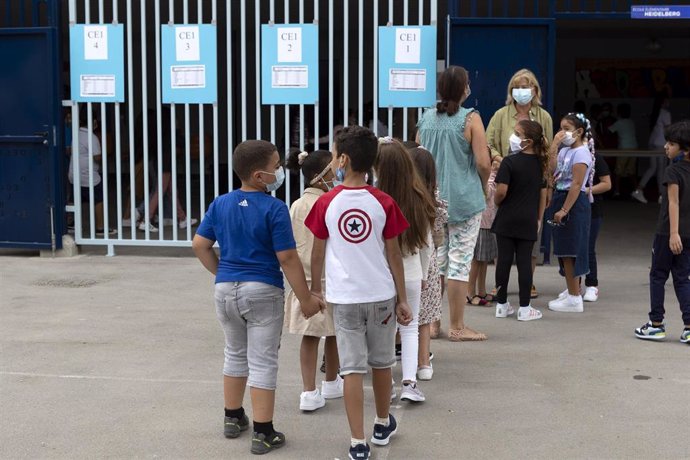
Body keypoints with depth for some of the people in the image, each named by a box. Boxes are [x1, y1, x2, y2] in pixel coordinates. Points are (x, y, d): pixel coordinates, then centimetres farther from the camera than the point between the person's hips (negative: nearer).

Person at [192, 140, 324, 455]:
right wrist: (306, 299, -8)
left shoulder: (220, 204, 3)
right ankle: (263, 434, 6)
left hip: (226, 289, 6)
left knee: (235, 355, 22)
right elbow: (287, 258, -15)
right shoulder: (274, 209, -15)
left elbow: (200, 245, 7)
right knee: (262, 362, 2)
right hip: (262, 291, -5)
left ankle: (233, 419, 33)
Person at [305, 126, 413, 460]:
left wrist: (315, 288, 16)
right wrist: (402, 299, 5)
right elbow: (393, 254, -2)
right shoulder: (383, 203, -5)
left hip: (344, 297, -1)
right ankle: (383, 424, 36)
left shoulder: (327, 203, -7)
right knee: (381, 363, 18)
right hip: (381, 295, 2)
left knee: (352, 369, 2)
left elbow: (317, 253, 1)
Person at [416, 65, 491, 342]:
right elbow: (483, 163, -13)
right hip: (464, 200, -5)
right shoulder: (470, 119, -9)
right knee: (460, 261, 1)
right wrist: (483, 185, 6)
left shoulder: (426, 119, 5)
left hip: (432, 199, 5)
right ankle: (457, 327, 7)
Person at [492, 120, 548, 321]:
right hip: (529, 221, 3)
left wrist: (496, 201, 2)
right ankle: (524, 308, 7)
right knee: (524, 262, 4)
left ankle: (502, 304, 13)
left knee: (504, 260, 5)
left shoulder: (509, 162, -13)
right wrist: (539, 218, 18)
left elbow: (501, 191, -20)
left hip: (506, 220, -3)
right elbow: (543, 193, 11)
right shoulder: (540, 163, 5)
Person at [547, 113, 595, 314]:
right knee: (564, 250, 16)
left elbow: (577, 184, -19)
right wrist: (554, 146, -1)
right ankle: (572, 289, 29)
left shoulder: (581, 152, -14)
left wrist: (564, 210, -22)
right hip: (560, 197, 9)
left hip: (574, 202, -9)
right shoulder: (564, 151, 12)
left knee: (570, 250, -5)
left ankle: (574, 299, 0)